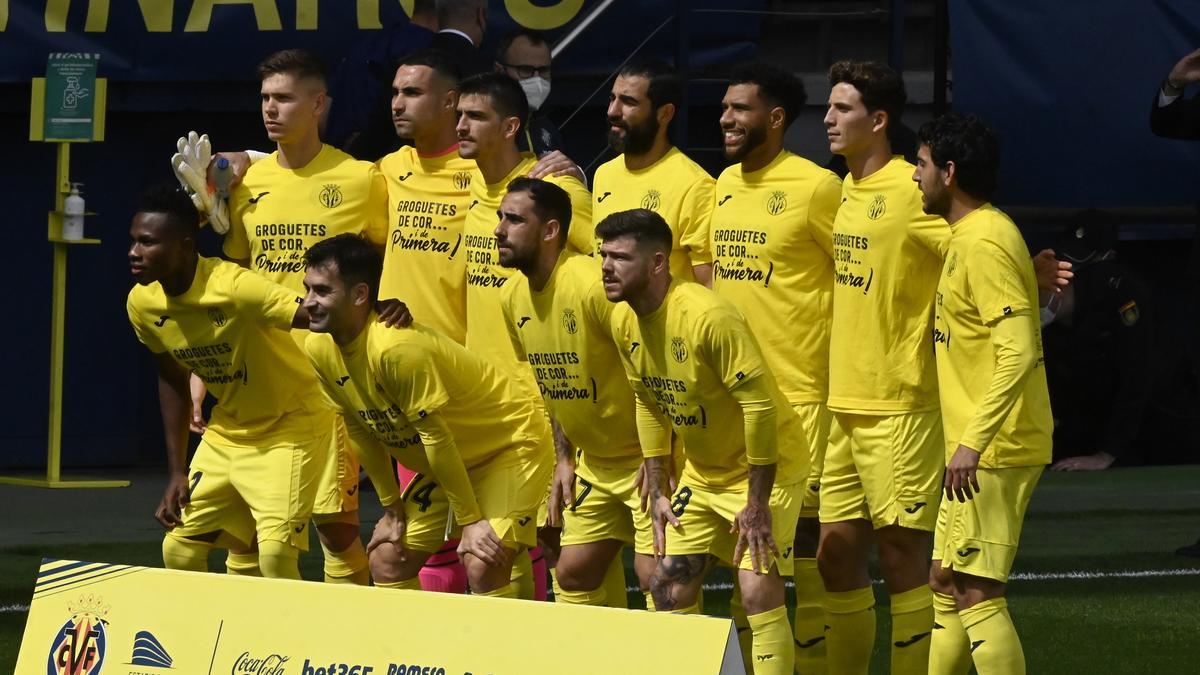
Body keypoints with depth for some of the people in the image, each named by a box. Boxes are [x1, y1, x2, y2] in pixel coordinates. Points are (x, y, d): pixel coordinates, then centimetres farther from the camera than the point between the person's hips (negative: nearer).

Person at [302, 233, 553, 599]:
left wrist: (470, 520, -20)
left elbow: (436, 436, -26)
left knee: (483, 567, -23)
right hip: (449, 461, 9)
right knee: (386, 562, 5)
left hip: (512, 443, -9)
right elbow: (362, 430, 4)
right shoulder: (320, 349, -7)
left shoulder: (396, 347, -32)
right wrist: (392, 507, 6)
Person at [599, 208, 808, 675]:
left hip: (767, 467, -8)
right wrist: (658, 492, 7)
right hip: (702, 473, 8)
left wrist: (757, 504, -23)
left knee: (758, 593, -16)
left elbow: (760, 404, -26)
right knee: (667, 588, 8)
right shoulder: (624, 321, -4)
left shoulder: (709, 317, -28)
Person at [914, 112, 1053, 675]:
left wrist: (973, 442, -28)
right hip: (978, 448, 11)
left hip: (993, 452, -11)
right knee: (946, 582, 16)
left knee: (975, 591, -11)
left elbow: (1018, 353, -25)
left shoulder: (984, 243, -17)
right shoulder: (967, 236, 14)